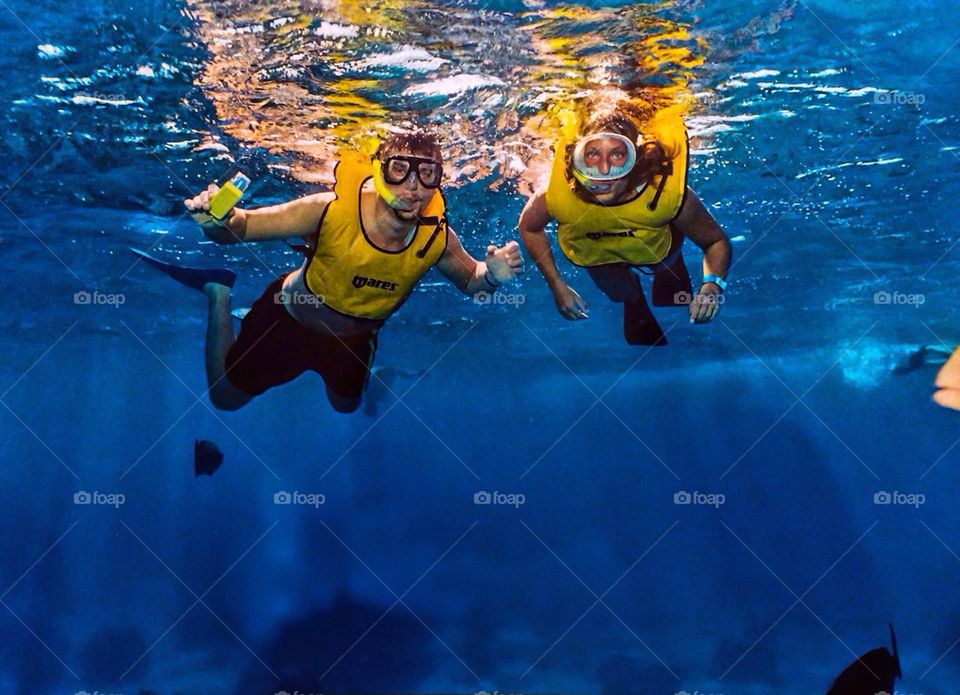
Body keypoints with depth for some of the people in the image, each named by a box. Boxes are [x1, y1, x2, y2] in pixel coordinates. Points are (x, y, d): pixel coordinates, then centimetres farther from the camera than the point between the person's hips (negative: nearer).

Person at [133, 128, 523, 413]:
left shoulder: (437, 238, -28)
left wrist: (493, 275, -32)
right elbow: (241, 227, -29)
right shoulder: (329, 211, -37)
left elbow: (470, 281, -9)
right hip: (291, 318, -3)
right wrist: (216, 221, -53)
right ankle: (219, 293, 32)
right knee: (226, 398, 17)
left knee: (346, 407, 32)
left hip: (355, 338, 3)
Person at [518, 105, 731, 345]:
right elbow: (529, 227, -17)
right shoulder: (556, 196, -42)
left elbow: (717, 242, -28)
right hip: (595, 252, 0)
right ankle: (633, 300, 56)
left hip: (659, 243, 0)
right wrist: (557, 286, -19)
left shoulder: (667, 191, -43)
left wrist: (712, 285, -49)